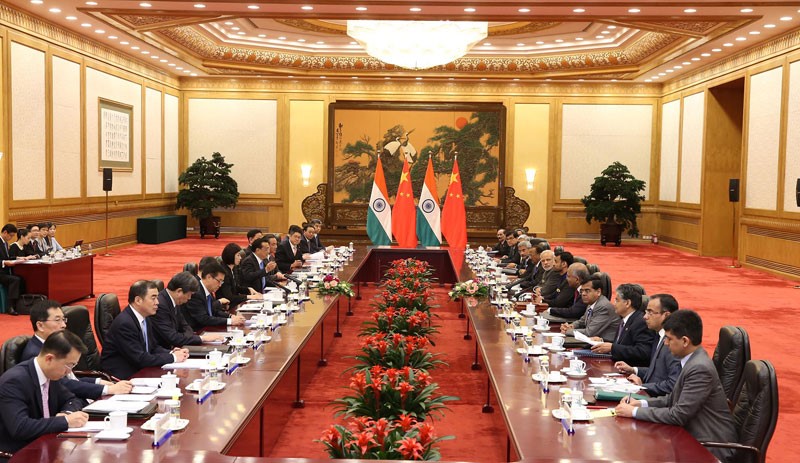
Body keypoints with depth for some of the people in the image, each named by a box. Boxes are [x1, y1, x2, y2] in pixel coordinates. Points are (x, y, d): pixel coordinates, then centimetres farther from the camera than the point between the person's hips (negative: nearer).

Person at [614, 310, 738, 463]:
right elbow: (674, 398, 13)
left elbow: (678, 415, -24)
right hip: (697, 436, 8)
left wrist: (634, 412, -17)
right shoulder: (692, 360, 4)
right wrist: (641, 403, 0)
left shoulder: (700, 368, -25)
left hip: (711, 447, -8)